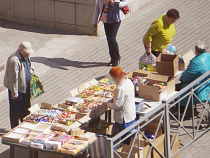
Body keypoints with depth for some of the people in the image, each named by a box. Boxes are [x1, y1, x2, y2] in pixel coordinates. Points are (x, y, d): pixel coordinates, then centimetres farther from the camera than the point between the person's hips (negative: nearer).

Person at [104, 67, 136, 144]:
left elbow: (117, 106, -22)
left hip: (124, 119, -9)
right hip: (132, 116, 9)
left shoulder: (120, 88, -28)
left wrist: (107, 104, -6)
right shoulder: (129, 82, 0)